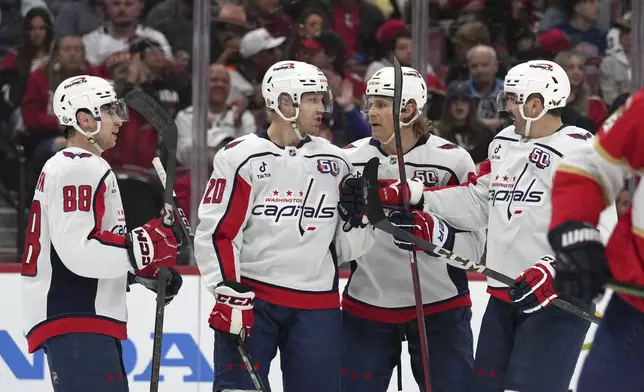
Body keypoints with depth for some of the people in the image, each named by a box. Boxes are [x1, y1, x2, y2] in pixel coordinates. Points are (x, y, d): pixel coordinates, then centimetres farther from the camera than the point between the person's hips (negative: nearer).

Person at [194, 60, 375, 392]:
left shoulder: (335, 162, 10)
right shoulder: (240, 157, -4)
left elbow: (346, 249, 13)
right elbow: (216, 232, -7)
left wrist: (357, 217, -7)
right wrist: (230, 295, -13)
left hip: (317, 305, 4)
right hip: (251, 298, -4)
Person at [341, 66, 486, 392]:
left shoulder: (451, 160, -9)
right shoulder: (351, 159, 1)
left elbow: (474, 244, -13)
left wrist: (427, 228, -28)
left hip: (439, 307, -2)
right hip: (366, 307, 3)